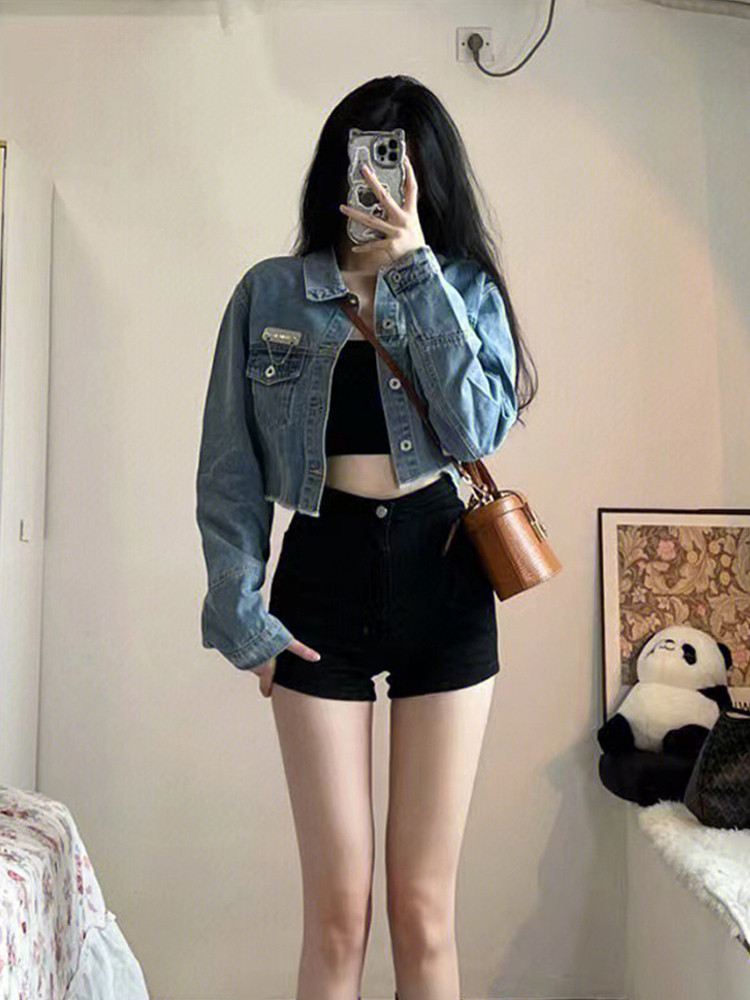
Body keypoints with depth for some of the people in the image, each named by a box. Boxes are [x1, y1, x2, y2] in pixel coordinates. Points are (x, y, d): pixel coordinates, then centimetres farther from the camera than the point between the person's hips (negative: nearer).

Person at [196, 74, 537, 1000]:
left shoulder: (466, 288, 8)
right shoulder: (270, 292, 7)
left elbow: (479, 428, -10)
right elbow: (229, 469, 4)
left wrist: (415, 268, -13)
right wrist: (242, 613, -3)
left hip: (442, 579, 1)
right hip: (321, 580, 0)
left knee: (424, 911, 6)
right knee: (337, 913, 3)